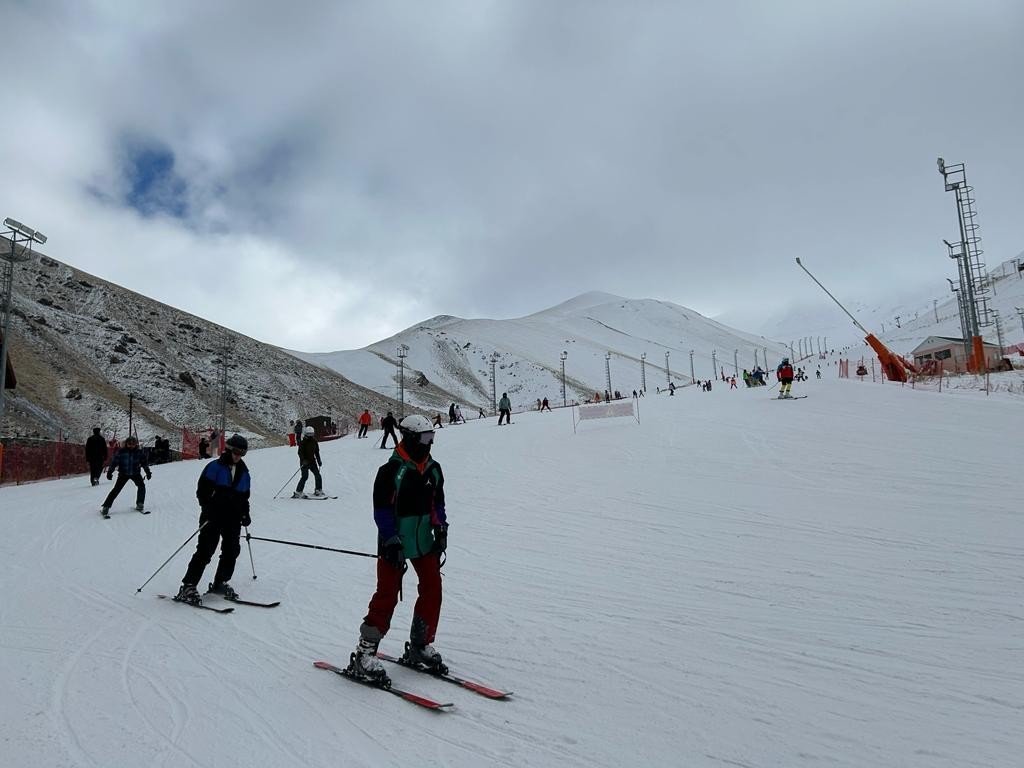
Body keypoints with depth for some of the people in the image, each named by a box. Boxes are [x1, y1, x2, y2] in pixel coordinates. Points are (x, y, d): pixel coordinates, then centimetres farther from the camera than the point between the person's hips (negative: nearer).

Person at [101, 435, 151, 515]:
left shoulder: (139, 452, -2)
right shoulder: (121, 452, -8)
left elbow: (144, 463, 5)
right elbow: (114, 462, -5)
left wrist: (148, 472, -3)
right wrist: (109, 472, -13)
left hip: (135, 473, 2)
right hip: (123, 473, -2)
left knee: (141, 486, -16)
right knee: (116, 489, -9)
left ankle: (140, 504, -1)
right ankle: (106, 507, -4)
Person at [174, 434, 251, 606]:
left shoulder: (243, 472, 15)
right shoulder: (215, 467, -4)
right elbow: (202, 490, -8)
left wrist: (245, 514, 10)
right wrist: (209, 508, -20)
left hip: (233, 518, 6)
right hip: (213, 517, -6)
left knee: (232, 550, 4)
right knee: (205, 550, -11)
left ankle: (220, 583, 20)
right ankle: (188, 587, -7)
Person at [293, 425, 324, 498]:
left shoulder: (314, 442, 9)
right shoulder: (303, 443, -8)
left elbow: (317, 452, 18)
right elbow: (300, 452, -14)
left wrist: (319, 461, 14)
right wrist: (303, 460, -28)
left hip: (312, 461, 6)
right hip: (305, 462, -6)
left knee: (317, 475, 1)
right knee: (305, 476, -15)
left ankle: (318, 490, 14)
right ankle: (298, 492, -11)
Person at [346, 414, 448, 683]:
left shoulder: (433, 469, 7)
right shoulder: (392, 470, -14)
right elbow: (382, 510, -14)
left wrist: (441, 530, 4)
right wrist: (392, 542, -18)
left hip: (424, 542, 7)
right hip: (395, 544, -7)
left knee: (432, 592, 7)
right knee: (387, 596, -5)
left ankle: (419, 647, 23)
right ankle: (364, 656, 6)